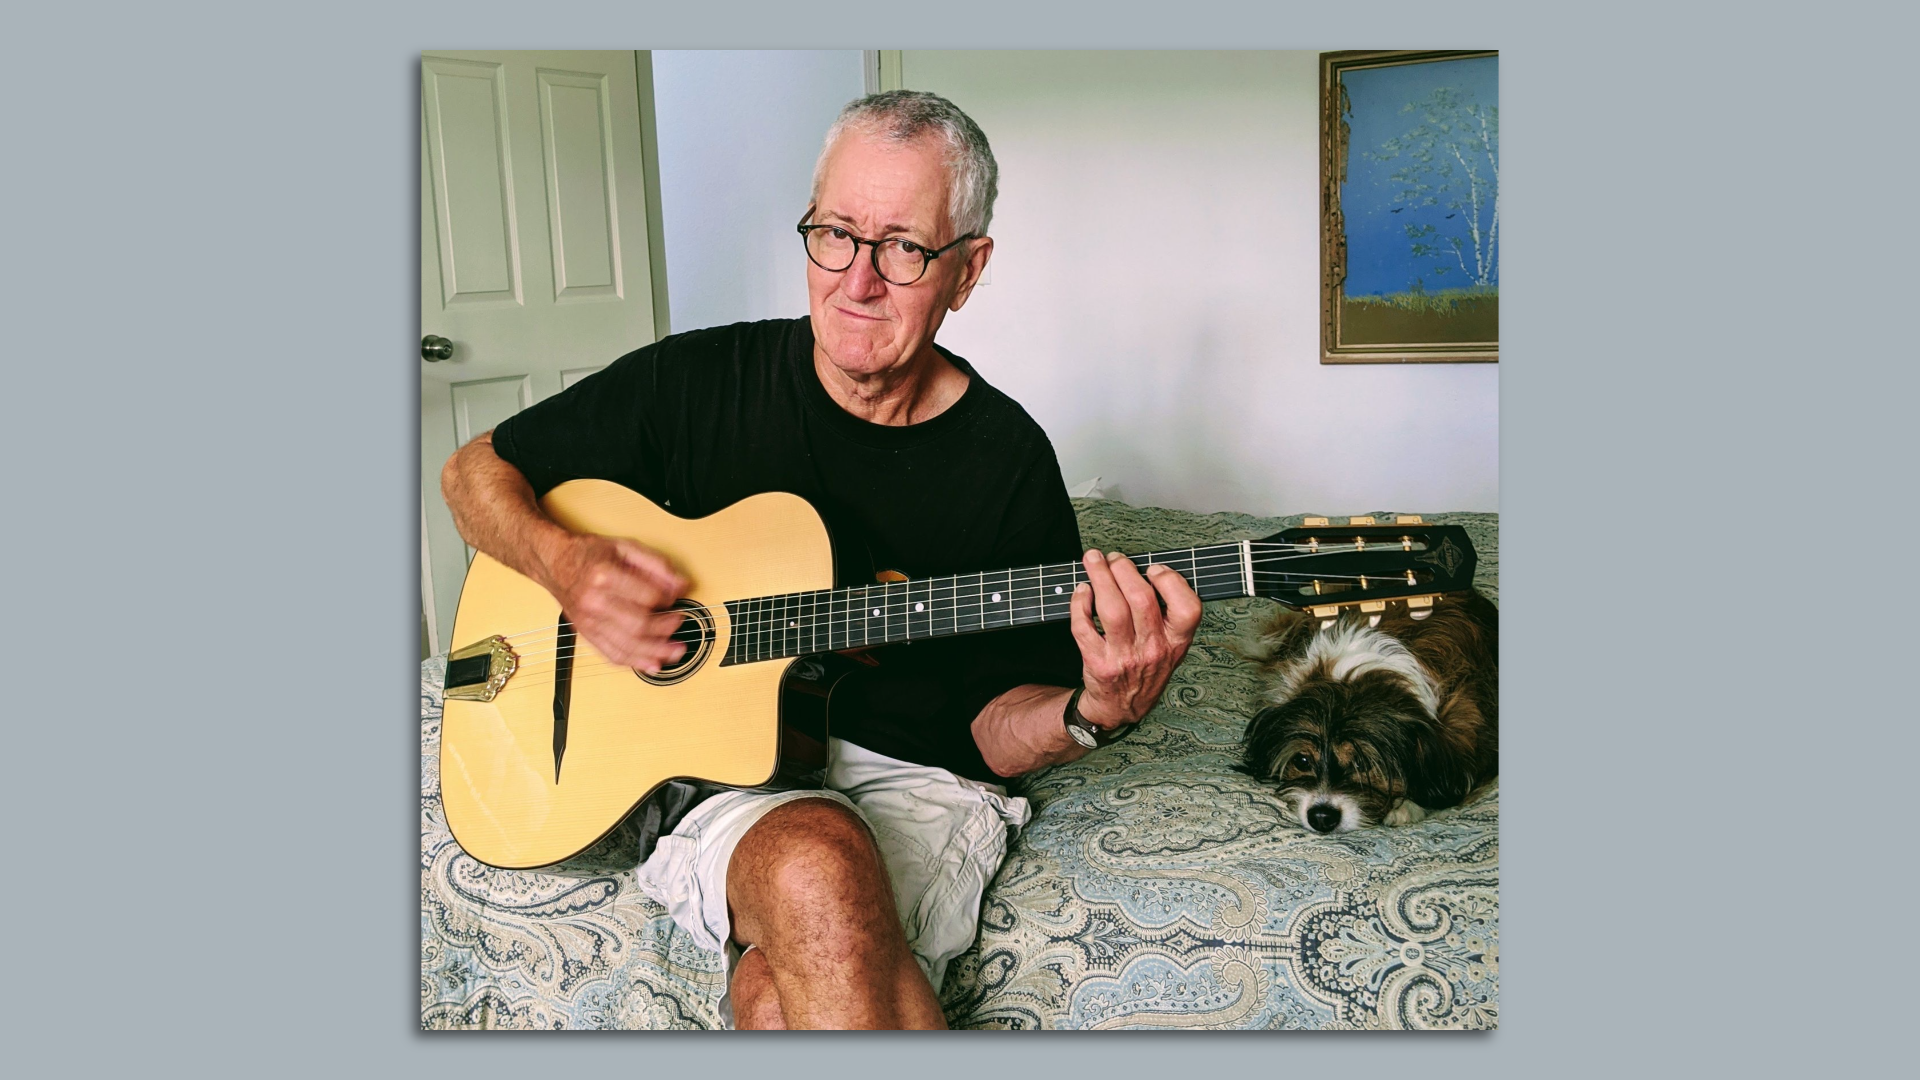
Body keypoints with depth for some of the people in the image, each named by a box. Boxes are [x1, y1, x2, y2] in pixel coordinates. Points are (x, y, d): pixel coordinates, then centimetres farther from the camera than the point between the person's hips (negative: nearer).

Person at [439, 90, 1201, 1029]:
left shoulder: (1008, 459, -1)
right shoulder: (697, 380, 0)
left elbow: (992, 726, 1)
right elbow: (474, 470, 10)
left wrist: (1093, 710, -21)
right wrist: (563, 565, -10)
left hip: (912, 781, -1)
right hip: (703, 764, 1)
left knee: (781, 993, -33)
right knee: (816, 869, -35)